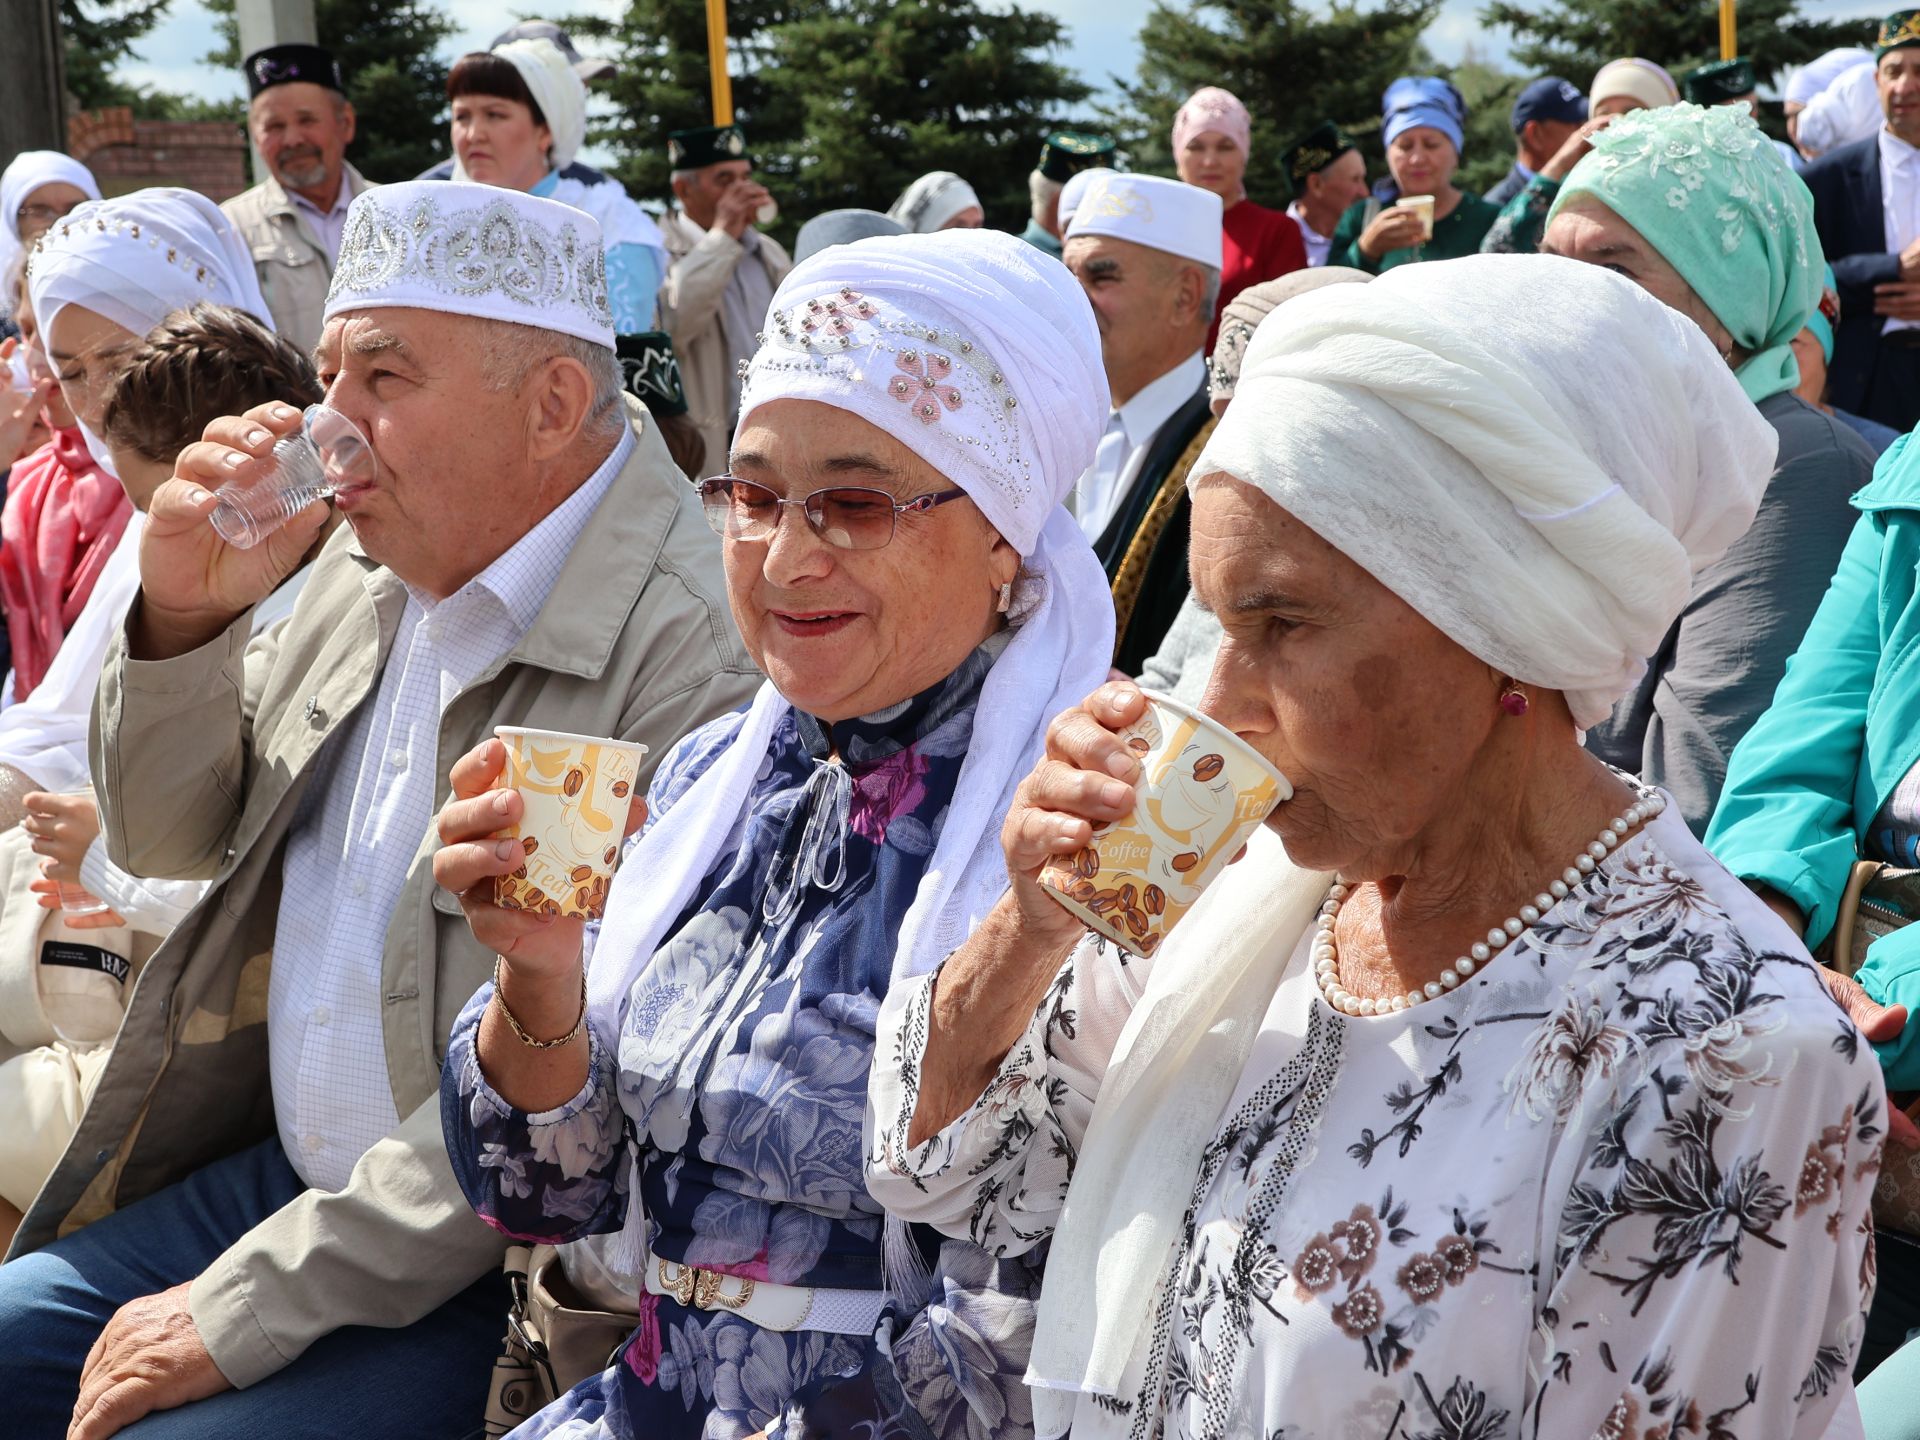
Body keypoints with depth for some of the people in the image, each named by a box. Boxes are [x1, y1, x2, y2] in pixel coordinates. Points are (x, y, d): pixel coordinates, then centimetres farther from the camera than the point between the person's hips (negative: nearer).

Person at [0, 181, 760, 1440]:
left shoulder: (694, 654, -22)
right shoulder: (376, 560, 5)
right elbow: (168, 839, 14)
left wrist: (242, 1310, -18)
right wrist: (184, 614, -6)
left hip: (497, 1266, -8)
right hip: (278, 1176, 8)